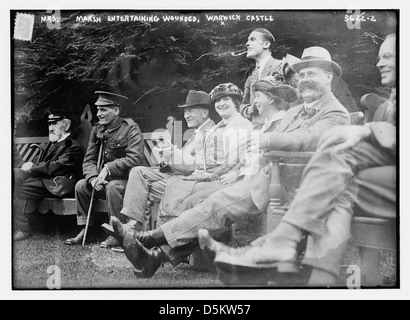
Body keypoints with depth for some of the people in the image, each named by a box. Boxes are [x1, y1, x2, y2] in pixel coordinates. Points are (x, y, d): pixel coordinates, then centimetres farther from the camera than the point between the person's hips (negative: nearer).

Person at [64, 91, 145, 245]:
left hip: (127, 179, -6)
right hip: (104, 180, 7)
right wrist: (93, 178, -15)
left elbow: (135, 159, -26)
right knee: (81, 185, -11)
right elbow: (89, 160, 6)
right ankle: (85, 230, -3)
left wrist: (108, 168, -24)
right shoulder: (97, 129, 7)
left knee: (112, 187, -34)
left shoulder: (130, 128, -13)